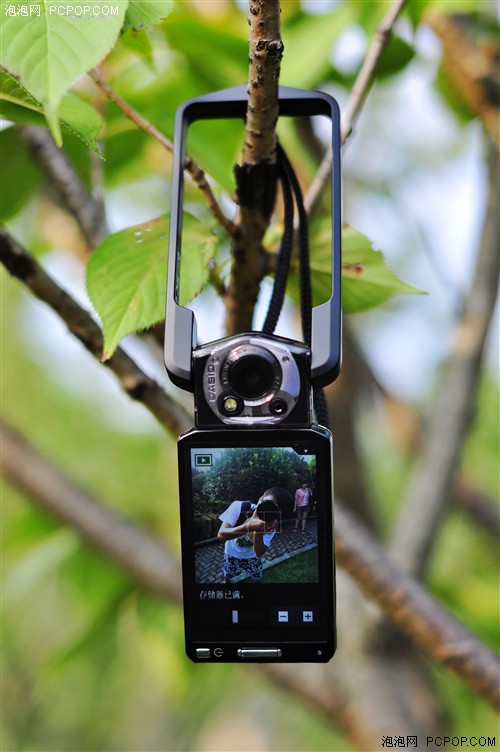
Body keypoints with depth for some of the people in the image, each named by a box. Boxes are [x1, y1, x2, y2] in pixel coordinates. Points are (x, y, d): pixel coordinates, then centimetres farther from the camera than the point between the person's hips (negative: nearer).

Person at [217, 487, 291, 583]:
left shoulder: (272, 525, -28)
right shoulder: (239, 507, -35)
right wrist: (249, 527, -58)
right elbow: (221, 535, -43)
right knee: (227, 574, 20)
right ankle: (226, 580, 53)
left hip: (252, 556, 1)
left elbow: (259, 553, -31)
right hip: (232, 553, -1)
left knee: (257, 578, 15)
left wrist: (258, 532, -51)